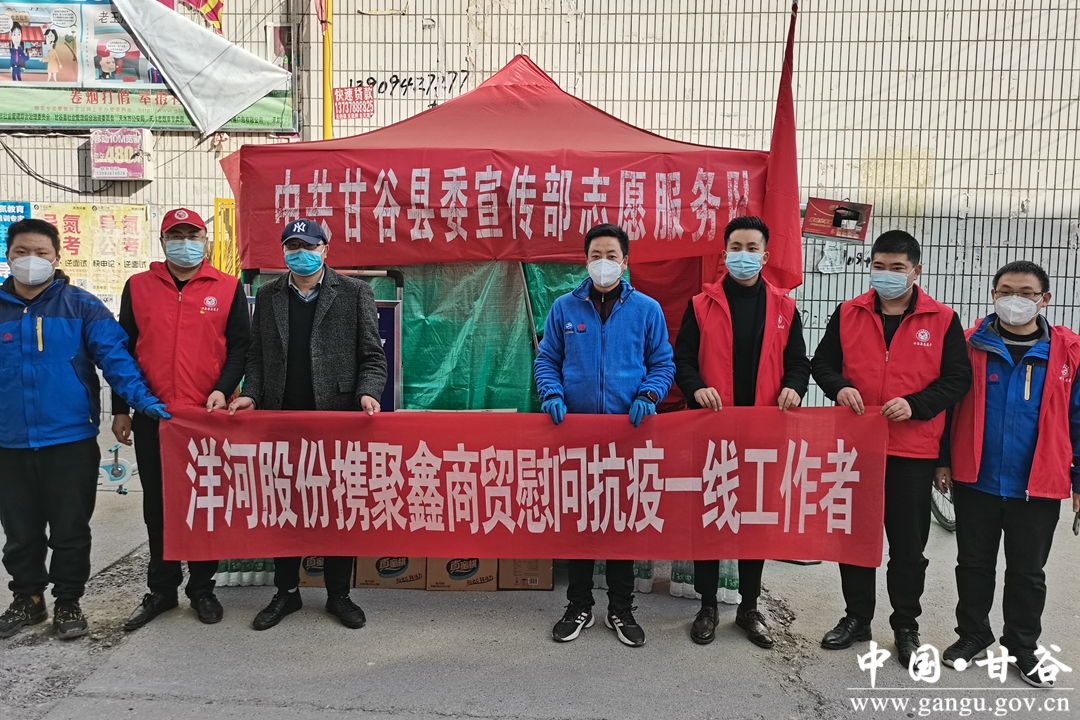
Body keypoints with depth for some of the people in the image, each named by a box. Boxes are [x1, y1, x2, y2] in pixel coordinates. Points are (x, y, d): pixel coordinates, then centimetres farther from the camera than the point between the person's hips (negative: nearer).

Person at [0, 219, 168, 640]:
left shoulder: (81, 306, -2)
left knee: (70, 529, 8)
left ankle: (68, 602, 25)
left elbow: (113, 356, -10)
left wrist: (142, 398, -23)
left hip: (70, 440, -3)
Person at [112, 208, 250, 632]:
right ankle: (162, 589, 25)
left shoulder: (227, 288, 3)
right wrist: (120, 409, 6)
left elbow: (239, 345, 3)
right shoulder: (138, 287, 8)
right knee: (157, 506, 10)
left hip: (208, 416, -2)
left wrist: (223, 389, -12)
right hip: (152, 418, 2)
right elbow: (124, 350, 9)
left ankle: (202, 588, 21)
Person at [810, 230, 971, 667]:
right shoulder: (848, 314, 4)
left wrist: (915, 405, -17)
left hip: (913, 450, -2)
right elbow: (822, 363, 8)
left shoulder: (942, 320, -1)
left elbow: (958, 378, -2)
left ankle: (906, 626, 28)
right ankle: (857, 617, 29)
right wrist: (838, 387, -13)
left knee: (908, 541, 9)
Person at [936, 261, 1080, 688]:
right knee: (974, 564, 15)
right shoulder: (970, 346, -3)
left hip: (1038, 488, 0)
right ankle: (972, 634, 33)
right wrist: (943, 460, -1)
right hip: (975, 481, 0)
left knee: (1028, 572, 15)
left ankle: (1023, 647, 33)